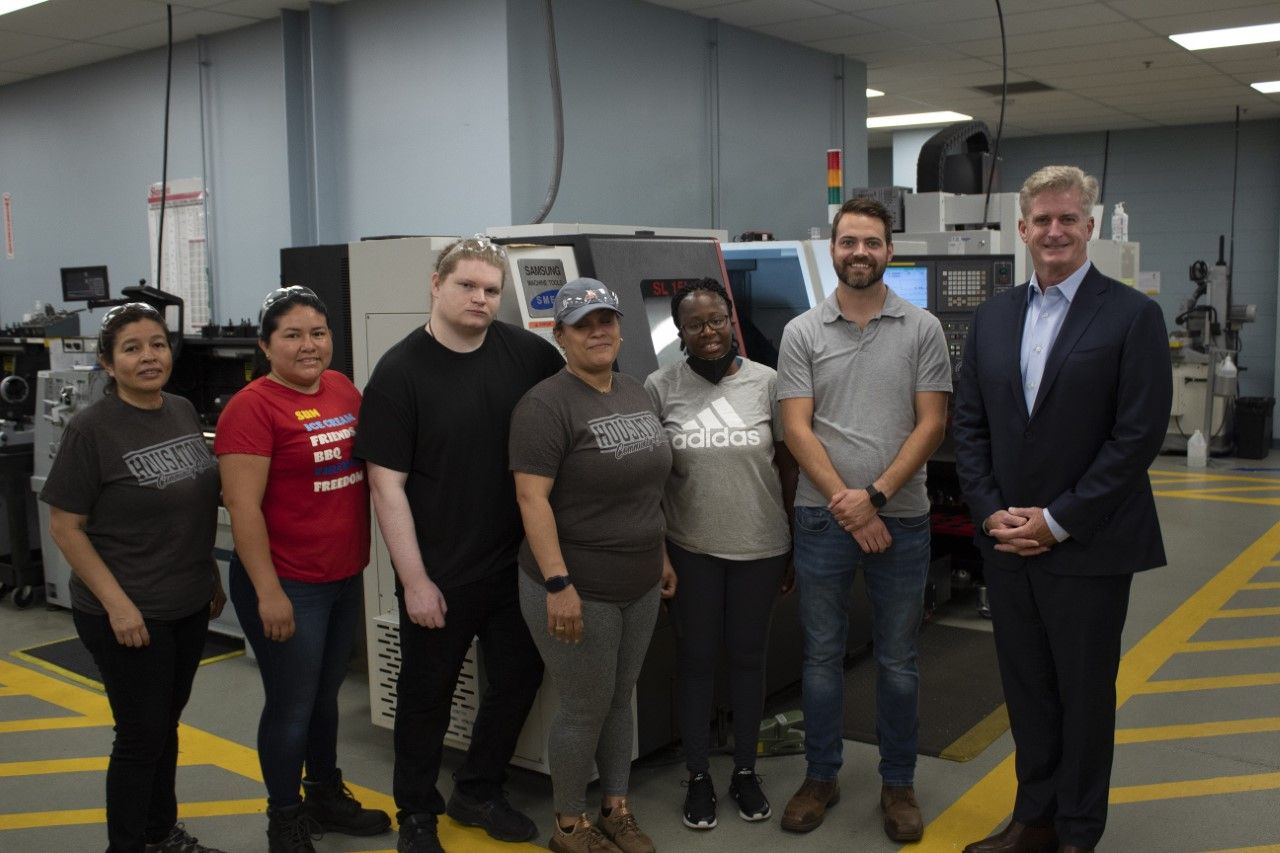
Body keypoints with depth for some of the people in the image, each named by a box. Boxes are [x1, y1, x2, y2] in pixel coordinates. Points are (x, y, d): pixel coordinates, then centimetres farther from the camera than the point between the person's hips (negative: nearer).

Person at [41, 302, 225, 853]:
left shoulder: (184, 412, 3)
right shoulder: (92, 429, -15)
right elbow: (65, 527, -13)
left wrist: (212, 575, 12)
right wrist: (116, 603, -17)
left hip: (189, 604, 6)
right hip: (129, 614, -6)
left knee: (166, 725, 19)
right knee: (141, 734, 5)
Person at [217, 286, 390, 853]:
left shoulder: (344, 389, 4)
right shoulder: (252, 407, -16)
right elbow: (242, 506, -18)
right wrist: (268, 591, -20)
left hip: (345, 576, 6)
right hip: (287, 584, -6)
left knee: (326, 694, 21)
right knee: (291, 705, 7)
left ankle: (326, 795, 39)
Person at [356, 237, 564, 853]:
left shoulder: (526, 352, -1)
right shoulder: (400, 371, -11)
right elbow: (387, 484, -12)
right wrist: (415, 580, -14)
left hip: (517, 564, 4)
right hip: (439, 574, -4)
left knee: (518, 679, 16)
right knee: (428, 693, 12)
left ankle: (478, 792, 38)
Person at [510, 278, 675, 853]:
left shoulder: (636, 393, 8)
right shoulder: (547, 404, -16)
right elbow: (531, 498, -20)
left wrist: (661, 555, 17)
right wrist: (557, 584, -25)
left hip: (639, 586, 7)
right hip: (579, 589, -7)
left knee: (621, 700, 18)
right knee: (586, 710, 5)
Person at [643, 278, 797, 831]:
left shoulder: (766, 382, -3)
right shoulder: (661, 387, -4)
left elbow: (787, 462, 3)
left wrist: (794, 538, 4)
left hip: (759, 547, 1)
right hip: (691, 550, -1)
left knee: (747, 656, 14)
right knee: (696, 658, 11)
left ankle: (745, 771, 32)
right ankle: (698, 777, 27)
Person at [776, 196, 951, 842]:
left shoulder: (922, 329, 1)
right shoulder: (802, 333, 2)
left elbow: (931, 424, -4)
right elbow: (797, 429, -4)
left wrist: (875, 494, -14)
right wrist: (849, 506, -12)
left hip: (900, 519, 0)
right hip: (822, 518, 1)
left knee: (897, 662, 10)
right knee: (821, 656, 10)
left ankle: (898, 784, 26)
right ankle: (821, 777, 26)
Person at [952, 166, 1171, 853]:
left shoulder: (1132, 316, -7)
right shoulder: (993, 317, 8)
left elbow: (1139, 435, -13)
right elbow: (968, 424, 8)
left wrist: (1058, 521, -14)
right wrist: (992, 513, -4)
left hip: (1087, 548, -4)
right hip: (1006, 541, 5)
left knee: (1085, 692, 9)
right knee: (1026, 688, 15)